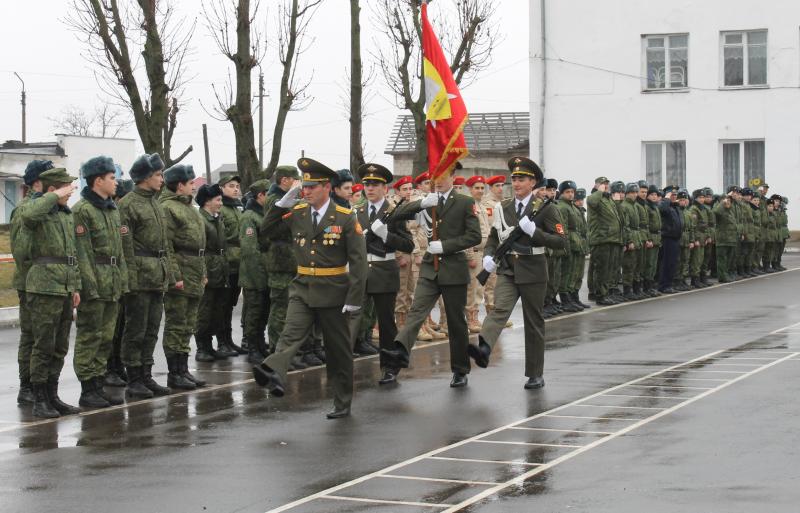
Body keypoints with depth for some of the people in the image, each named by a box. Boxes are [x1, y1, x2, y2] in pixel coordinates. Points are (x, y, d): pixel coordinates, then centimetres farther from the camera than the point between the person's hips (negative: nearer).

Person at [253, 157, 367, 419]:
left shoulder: (346, 218, -8)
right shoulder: (296, 213, 4)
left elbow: (358, 260, -9)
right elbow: (267, 229, 9)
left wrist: (354, 299, -14)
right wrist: (283, 202, -4)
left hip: (333, 292, -3)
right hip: (302, 289, 3)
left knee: (338, 349, 7)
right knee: (291, 335, -20)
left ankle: (342, 403, 18)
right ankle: (274, 373, -44)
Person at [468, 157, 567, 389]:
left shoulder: (545, 207, -5)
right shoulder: (504, 208, 9)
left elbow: (561, 241, -10)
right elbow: (494, 237, 19)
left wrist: (533, 231, -21)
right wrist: (488, 255, -1)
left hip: (532, 272, -3)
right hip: (507, 270, 3)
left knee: (534, 322, 5)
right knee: (499, 309, -21)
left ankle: (536, 374, 15)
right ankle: (483, 349, -43)